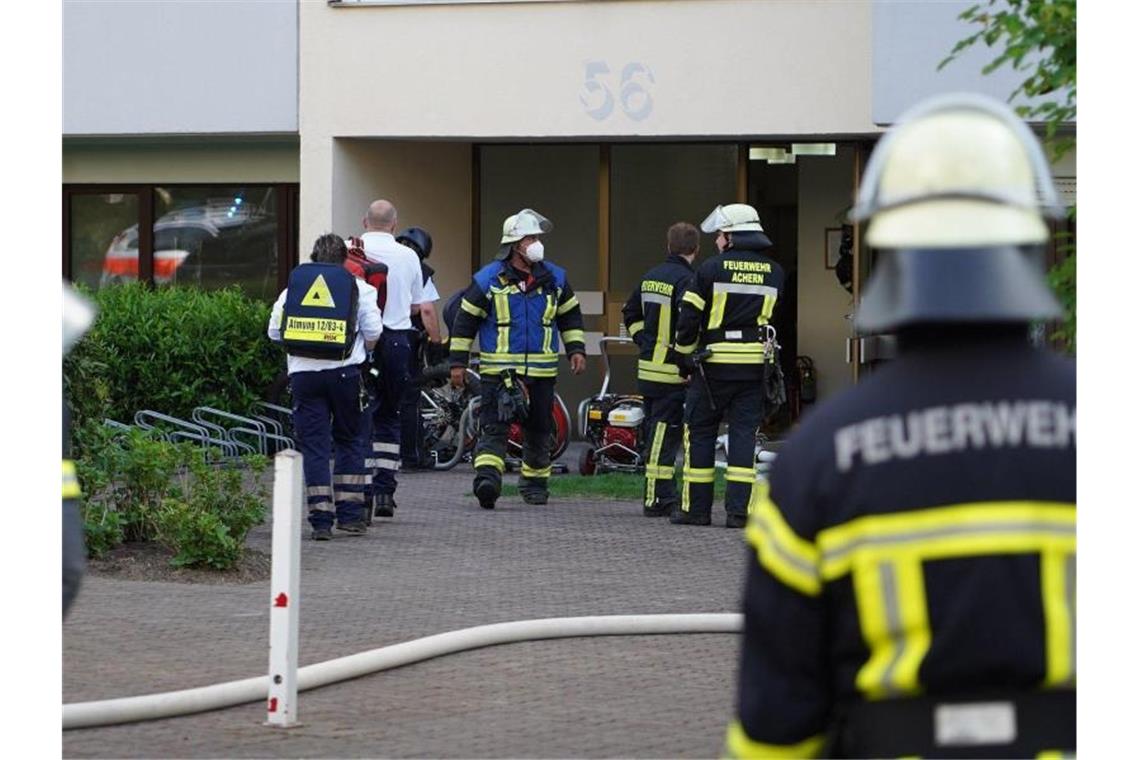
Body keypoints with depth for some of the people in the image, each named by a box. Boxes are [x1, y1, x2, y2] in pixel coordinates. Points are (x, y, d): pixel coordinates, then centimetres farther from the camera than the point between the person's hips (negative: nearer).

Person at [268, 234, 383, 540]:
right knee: (349, 440, 13)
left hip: (303, 373, 1)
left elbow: (274, 331, 10)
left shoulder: (293, 286, 12)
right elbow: (373, 331, 1)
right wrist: (362, 351, 22)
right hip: (344, 373, -1)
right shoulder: (358, 287, 6)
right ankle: (350, 514, 11)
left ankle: (321, 520, -4)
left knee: (313, 444, 3)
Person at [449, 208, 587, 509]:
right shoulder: (488, 280, -2)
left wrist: (576, 349, 10)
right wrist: (458, 362, 0)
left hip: (541, 371, 4)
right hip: (498, 370, -4)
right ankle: (487, 477, -28)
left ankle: (534, 482, 24)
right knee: (494, 427, -15)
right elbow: (466, 320, 2)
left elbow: (570, 316, 21)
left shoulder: (554, 278, 9)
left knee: (538, 431, 11)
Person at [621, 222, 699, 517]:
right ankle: (657, 500, -4)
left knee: (656, 433, 14)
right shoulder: (685, 279, -15)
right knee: (664, 434, -5)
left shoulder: (650, 277, 12)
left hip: (648, 368, 8)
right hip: (673, 371, -8)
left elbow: (630, 313, 23)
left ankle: (662, 495, 20)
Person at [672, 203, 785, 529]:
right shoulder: (774, 273, 6)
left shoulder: (712, 269, -6)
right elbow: (769, 317, 14)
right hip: (755, 364, 3)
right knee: (744, 434, 4)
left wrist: (687, 352, 10)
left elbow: (688, 318, -3)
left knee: (700, 432, 7)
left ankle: (696, 507, 8)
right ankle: (738, 509, -2)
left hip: (715, 362, -3)